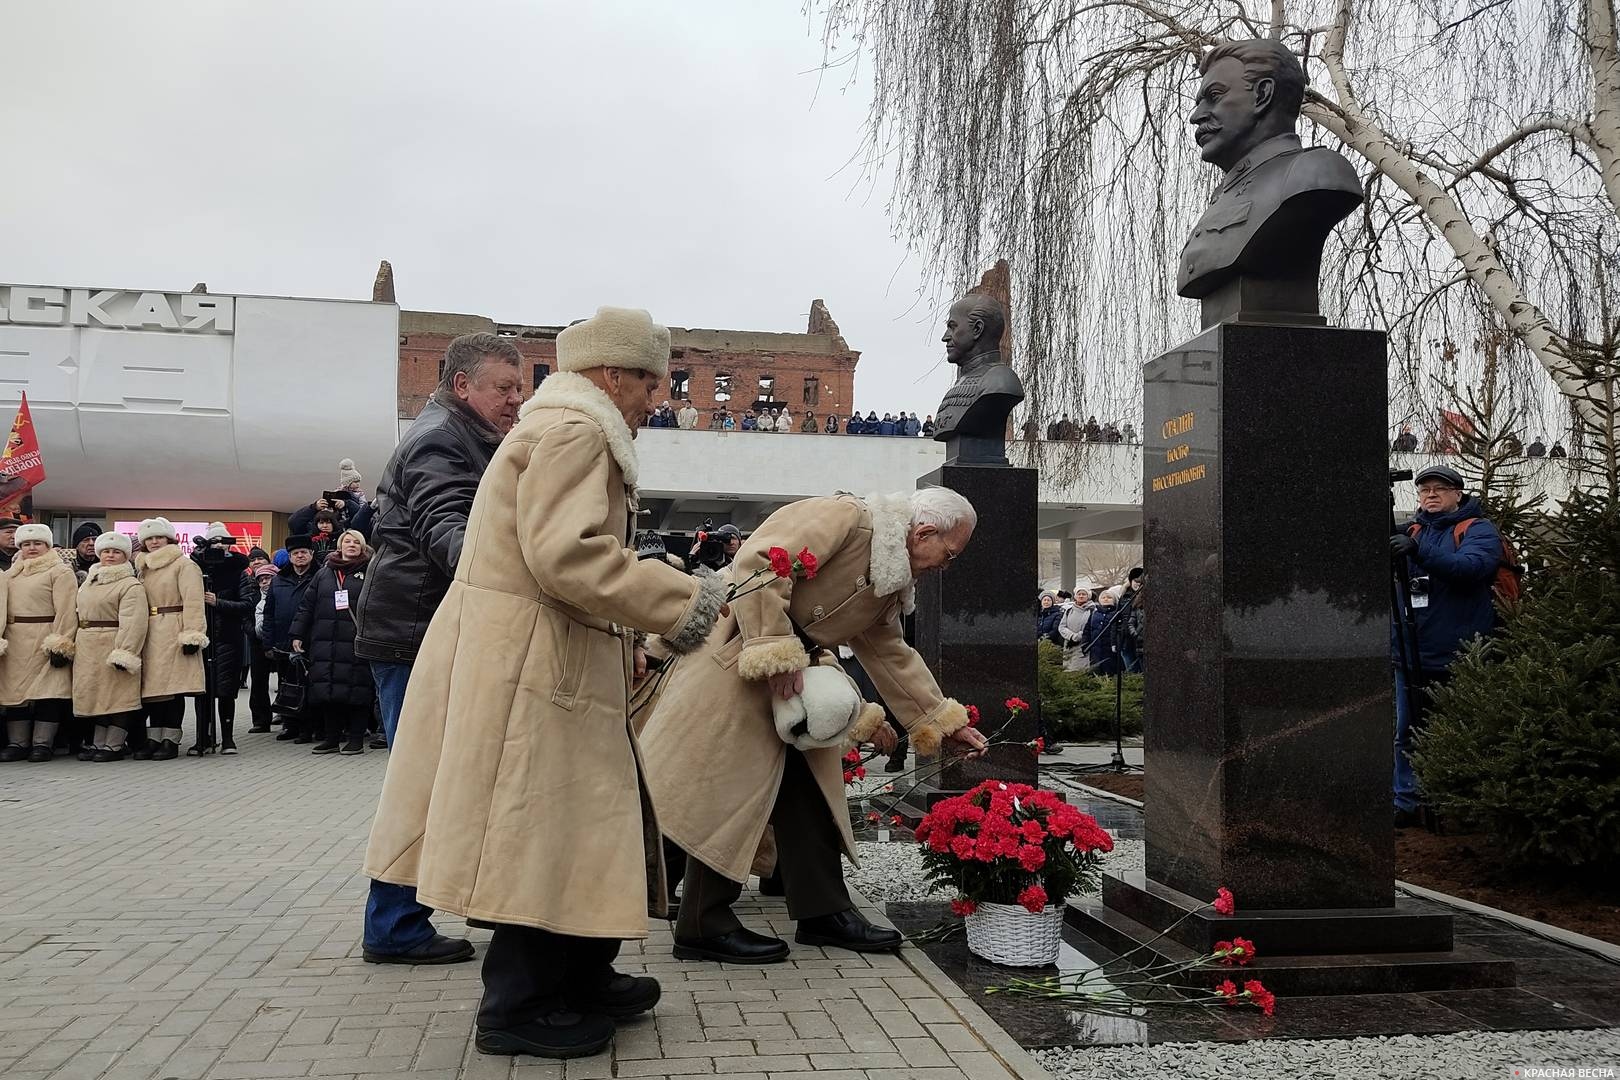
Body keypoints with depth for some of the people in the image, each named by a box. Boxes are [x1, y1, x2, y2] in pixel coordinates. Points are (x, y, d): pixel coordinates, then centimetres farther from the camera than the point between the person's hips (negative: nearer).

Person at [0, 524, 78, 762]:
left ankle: (43, 743, -1)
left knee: (47, 690, -6)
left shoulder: (60, 572, -1)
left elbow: (66, 611, -9)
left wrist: (61, 644, -16)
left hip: (45, 642, -6)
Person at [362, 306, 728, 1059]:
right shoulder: (574, 430, -13)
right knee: (546, 835, -2)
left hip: (542, 661, 11)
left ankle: (577, 978, 28)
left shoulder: (562, 427, 23)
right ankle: (518, 1005, 11)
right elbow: (566, 555, -25)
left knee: (576, 828, 16)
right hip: (529, 667, -11)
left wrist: (626, 636, 18)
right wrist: (683, 601, -20)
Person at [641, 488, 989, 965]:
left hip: (793, 670, 10)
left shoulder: (890, 579, 12)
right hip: (737, 656, -10)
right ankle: (704, 927, 4)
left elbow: (892, 654, 20)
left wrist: (945, 722, 18)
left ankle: (823, 912, 19)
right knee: (729, 790, -6)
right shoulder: (843, 516, -18)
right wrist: (777, 652, -29)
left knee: (809, 786, 10)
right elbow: (759, 565, -28)